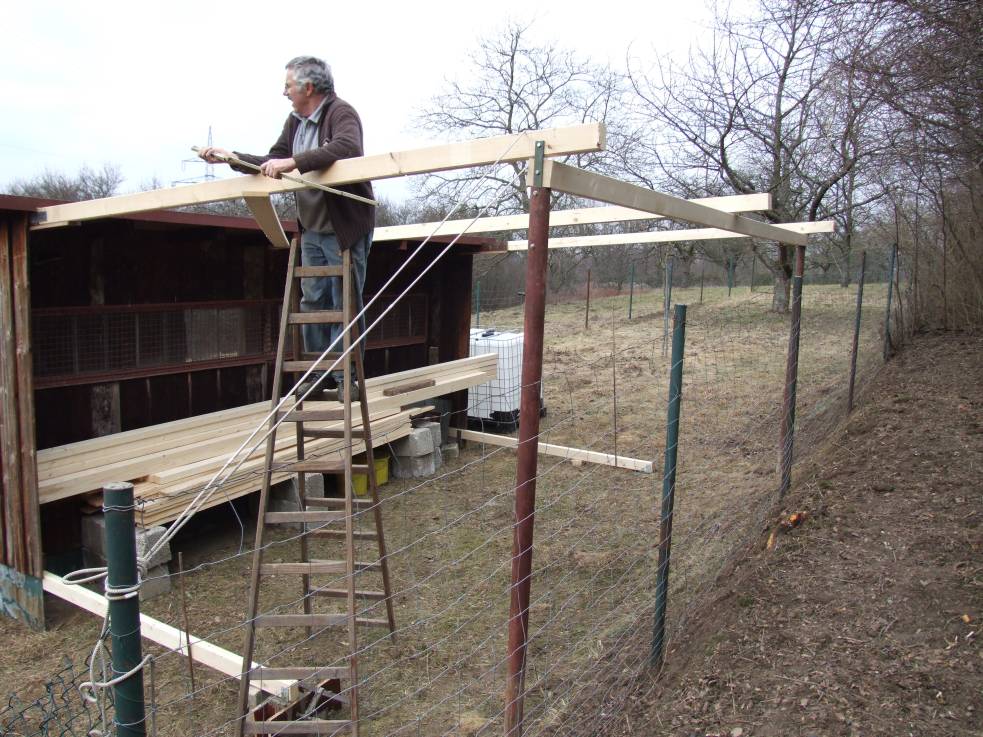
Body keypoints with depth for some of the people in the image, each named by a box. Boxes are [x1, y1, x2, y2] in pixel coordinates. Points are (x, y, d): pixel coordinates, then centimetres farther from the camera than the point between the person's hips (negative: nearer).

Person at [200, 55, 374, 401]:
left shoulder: (341, 113, -12)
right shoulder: (295, 120, 13)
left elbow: (346, 147, -34)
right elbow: (273, 162, 22)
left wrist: (293, 162, -37)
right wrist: (231, 158, 14)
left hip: (345, 228, -8)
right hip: (311, 229, 8)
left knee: (345, 303, -2)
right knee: (312, 301, 10)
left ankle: (347, 376, 8)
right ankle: (320, 373, 20)